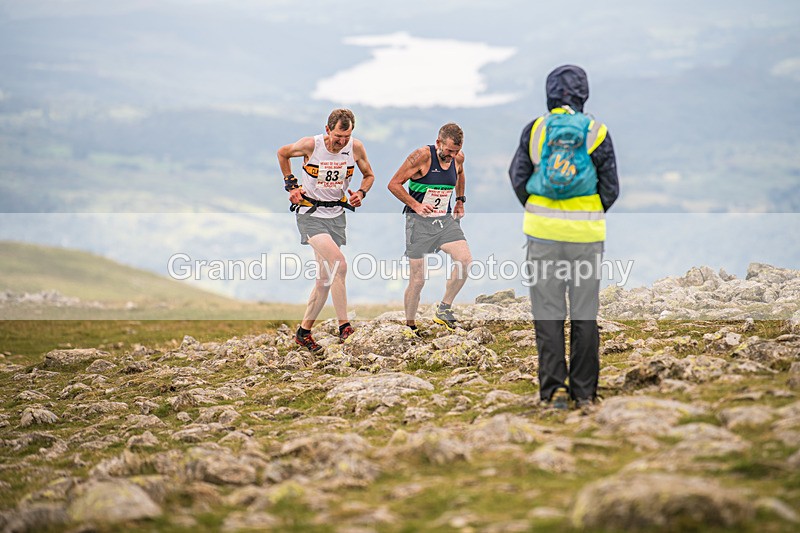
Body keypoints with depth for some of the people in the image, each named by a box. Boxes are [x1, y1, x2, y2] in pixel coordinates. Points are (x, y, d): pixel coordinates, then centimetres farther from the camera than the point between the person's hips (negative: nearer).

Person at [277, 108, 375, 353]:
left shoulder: (356, 147, -5)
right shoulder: (310, 145, -14)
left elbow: (369, 175, 13)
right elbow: (282, 153, 7)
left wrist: (361, 193, -6)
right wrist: (291, 184, 3)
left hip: (336, 215, 5)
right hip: (309, 212, -5)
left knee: (326, 277, 6)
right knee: (339, 263, -26)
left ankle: (304, 332, 20)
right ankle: (344, 325, -22)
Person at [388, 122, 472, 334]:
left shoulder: (458, 158, 2)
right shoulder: (422, 156, -15)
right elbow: (394, 184, -11)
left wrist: (460, 201, 21)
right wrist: (415, 205, -18)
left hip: (445, 220, 5)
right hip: (419, 222, -5)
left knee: (465, 260, -19)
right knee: (417, 280, -4)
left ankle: (444, 309, -3)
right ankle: (410, 327, 14)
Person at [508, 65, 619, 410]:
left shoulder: (534, 130, 0)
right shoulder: (597, 133, -1)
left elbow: (518, 178, 3)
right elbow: (610, 189, 1)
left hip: (543, 230, 0)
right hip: (585, 233, 0)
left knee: (548, 312, 4)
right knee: (584, 315, 7)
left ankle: (554, 387, -4)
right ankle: (584, 391, 10)